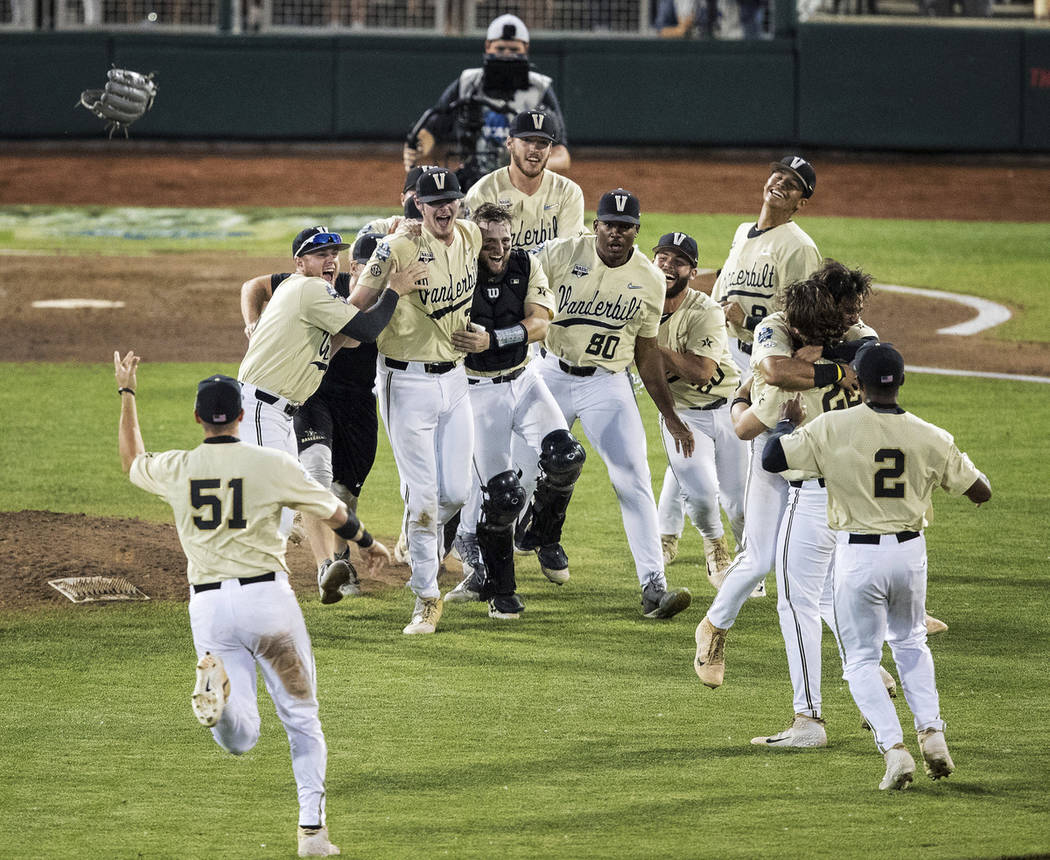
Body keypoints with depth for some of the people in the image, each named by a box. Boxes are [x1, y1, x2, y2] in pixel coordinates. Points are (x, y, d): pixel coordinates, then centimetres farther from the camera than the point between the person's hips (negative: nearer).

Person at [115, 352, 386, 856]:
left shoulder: (175, 470, 2)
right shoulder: (271, 465, -5)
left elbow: (132, 463, 25)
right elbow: (333, 513, 3)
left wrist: (126, 394, 35)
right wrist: (366, 542, 24)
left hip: (208, 606, 2)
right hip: (266, 597, -2)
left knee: (238, 739, 1)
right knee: (302, 720, 13)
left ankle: (216, 683, -31)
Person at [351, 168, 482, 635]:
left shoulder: (472, 236, 1)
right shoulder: (399, 249, -17)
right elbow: (357, 308, -16)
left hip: (454, 379, 5)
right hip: (407, 382, -5)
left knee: (456, 491, 7)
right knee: (423, 497, -5)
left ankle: (427, 541, 40)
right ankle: (427, 600, 5)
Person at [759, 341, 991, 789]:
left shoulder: (833, 428, -12)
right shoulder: (929, 437, -5)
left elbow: (771, 458, -8)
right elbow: (981, 492, 0)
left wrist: (787, 421, 12)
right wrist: (964, 466, 22)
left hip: (857, 555, -3)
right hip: (910, 551, 3)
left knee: (861, 660, 10)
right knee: (910, 643, 27)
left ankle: (894, 748, -8)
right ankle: (931, 732, 10)